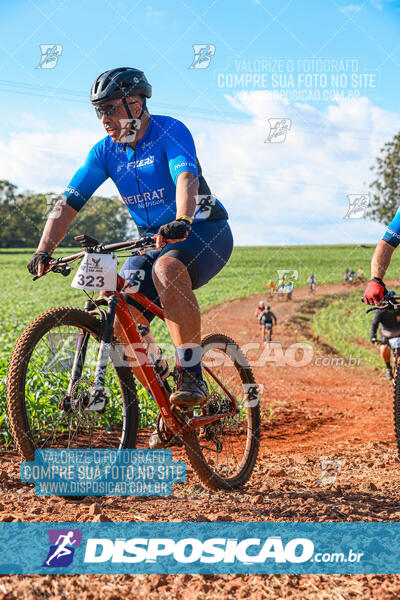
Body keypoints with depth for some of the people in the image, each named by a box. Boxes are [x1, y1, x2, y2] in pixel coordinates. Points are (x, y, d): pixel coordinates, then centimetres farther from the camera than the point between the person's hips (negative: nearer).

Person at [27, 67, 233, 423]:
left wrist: (182, 221, -54)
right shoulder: (105, 151, 1)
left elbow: (187, 178, -34)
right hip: (155, 243, 6)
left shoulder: (170, 131, -15)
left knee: (167, 269, -39)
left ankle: (192, 377, -30)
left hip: (205, 233, -6)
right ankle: (170, 405, 4)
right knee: (122, 323, -14)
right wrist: (44, 250, -19)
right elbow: (68, 203, -4)